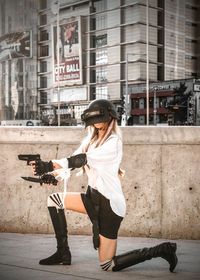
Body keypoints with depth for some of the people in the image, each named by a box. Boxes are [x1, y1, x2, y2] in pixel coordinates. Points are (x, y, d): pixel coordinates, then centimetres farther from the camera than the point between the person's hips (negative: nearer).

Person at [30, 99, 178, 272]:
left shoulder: (113, 141, -15)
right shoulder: (91, 140, 10)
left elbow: (82, 160, -26)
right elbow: (73, 163, -1)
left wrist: (50, 165, -32)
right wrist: (53, 174, -20)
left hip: (110, 204, -8)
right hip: (93, 198, 8)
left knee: (108, 266, -4)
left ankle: (162, 250, 9)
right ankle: (63, 253, 10)